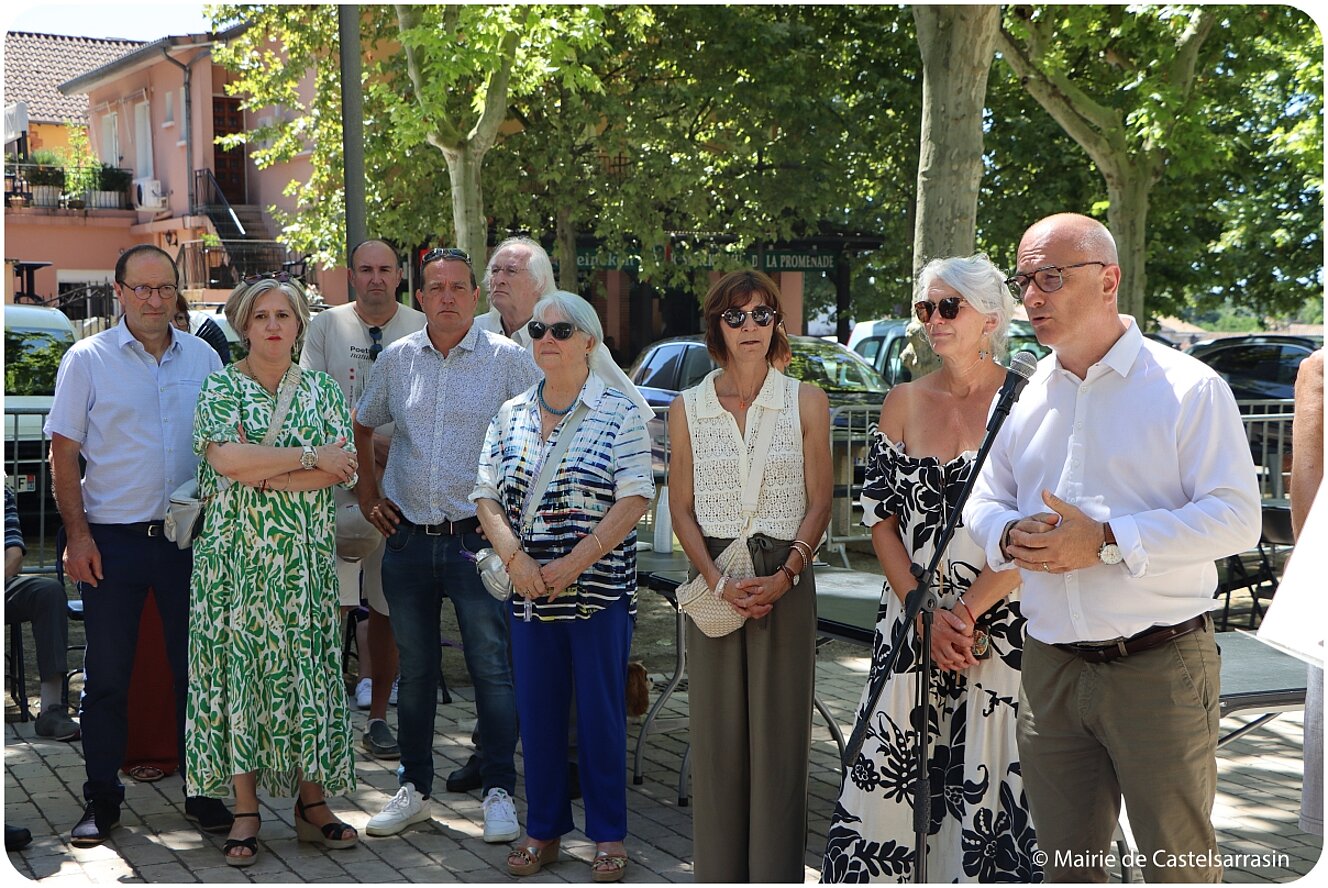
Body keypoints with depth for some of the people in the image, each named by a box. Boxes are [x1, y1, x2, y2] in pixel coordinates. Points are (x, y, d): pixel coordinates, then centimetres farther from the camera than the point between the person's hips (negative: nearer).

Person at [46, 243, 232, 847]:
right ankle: (101, 801, 17)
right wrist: (77, 535, -9)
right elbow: (63, 453, -1)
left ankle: (202, 794, 18)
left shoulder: (203, 358, 7)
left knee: (196, 670, 7)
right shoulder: (87, 360, -1)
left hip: (189, 539, 2)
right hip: (113, 540, -2)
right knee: (107, 676, 6)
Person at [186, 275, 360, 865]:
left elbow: (343, 470, -4)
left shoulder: (321, 391, 10)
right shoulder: (221, 388, 3)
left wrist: (264, 474, -12)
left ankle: (311, 800, 13)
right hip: (236, 557, -2)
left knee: (307, 668, 3)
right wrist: (310, 457, -10)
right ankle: (245, 810, 6)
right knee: (238, 668, -1)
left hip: (306, 557, 2)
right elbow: (228, 458, -15)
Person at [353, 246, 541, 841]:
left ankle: (499, 792, 8)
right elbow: (361, 427, 23)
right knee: (414, 670, 12)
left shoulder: (509, 360, -2)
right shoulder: (396, 359, 8)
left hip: (478, 538, -3)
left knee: (493, 668, -3)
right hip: (407, 540, 4)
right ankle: (414, 788, 23)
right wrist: (367, 495, 15)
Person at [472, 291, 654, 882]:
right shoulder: (511, 416, 10)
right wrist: (515, 558, -10)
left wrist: (574, 563, -16)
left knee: (601, 710, 3)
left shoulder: (619, 412, -3)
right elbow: (487, 497, 8)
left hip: (599, 588, -4)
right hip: (529, 590, 4)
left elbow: (634, 500, -9)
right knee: (537, 711, 9)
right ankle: (543, 831, 22)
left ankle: (609, 835, 16)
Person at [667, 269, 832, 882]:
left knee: (779, 733, 0)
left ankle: (774, 872, 9)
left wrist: (786, 574, -12)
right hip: (713, 580, 1)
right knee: (717, 736, 5)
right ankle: (718, 871, 15)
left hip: (787, 581, -1)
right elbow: (681, 508, 5)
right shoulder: (688, 409, 5)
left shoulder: (807, 403, 2)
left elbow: (819, 504, 2)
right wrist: (717, 581, -9)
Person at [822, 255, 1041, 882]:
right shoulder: (904, 403, 8)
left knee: (990, 777, -1)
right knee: (888, 773, 2)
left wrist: (967, 612, -13)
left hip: (999, 624, -3)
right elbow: (880, 518, 6)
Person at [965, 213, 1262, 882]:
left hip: (1160, 669, -5)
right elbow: (983, 501, 16)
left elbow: (1236, 517, -13)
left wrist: (1108, 542, -22)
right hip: (1051, 670, 5)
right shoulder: (1025, 395, 12)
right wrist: (1011, 536, -8)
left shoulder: (1188, 387, -6)